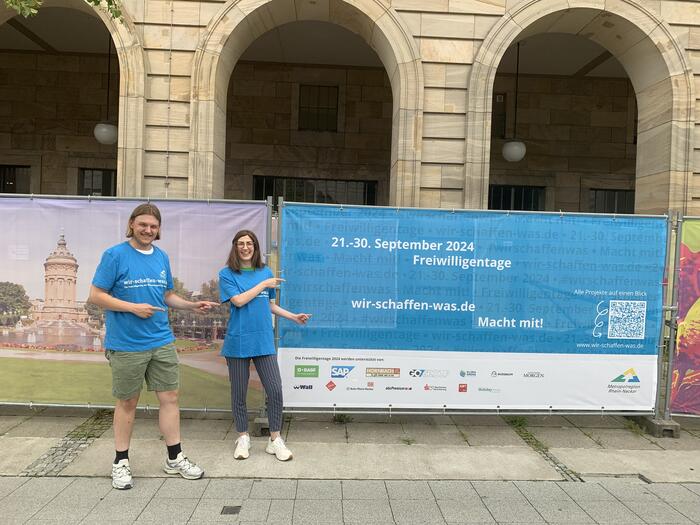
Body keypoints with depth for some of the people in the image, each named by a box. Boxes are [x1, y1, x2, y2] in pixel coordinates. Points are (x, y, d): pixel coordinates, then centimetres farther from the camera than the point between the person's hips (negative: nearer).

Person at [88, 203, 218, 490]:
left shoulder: (162, 258, 9)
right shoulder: (115, 255, -8)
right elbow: (96, 296, -9)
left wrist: (193, 305, 3)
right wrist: (133, 307, -18)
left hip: (162, 342, 5)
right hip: (126, 345, -5)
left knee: (170, 397, 8)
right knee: (127, 403, 9)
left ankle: (175, 458, 22)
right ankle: (121, 462, 27)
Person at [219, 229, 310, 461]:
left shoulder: (266, 272, 9)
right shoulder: (227, 274, -1)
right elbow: (238, 300, -14)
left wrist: (294, 316, 10)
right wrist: (264, 284, -9)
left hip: (264, 341, 3)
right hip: (238, 341, -2)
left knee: (275, 390, 0)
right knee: (238, 393, 9)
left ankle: (275, 439, 17)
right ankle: (243, 438, 29)